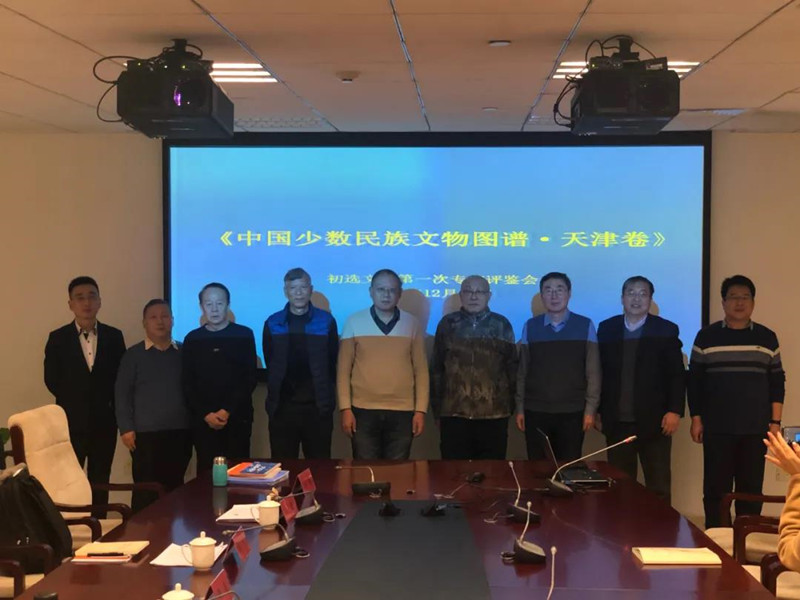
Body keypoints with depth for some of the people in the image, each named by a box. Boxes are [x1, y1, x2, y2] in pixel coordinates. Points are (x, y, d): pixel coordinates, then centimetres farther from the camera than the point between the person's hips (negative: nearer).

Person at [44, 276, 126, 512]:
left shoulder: (114, 336, 3)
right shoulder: (58, 338, -1)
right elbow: (51, 380, -2)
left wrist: (109, 403, -6)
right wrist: (75, 402, -4)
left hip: (104, 420, 2)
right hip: (71, 421, -1)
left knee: (100, 482, 9)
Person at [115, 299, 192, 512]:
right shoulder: (134, 354, 3)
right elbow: (122, 393, 0)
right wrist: (126, 428, -7)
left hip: (180, 433, 3)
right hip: (146, 434, -2)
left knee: (174, 488, 8)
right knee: (146, 490, -2)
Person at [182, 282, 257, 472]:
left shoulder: (244, 335, 3)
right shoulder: (192, 339, 8)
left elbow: (250, 379, -2)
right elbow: (188, 384, 5)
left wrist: (227, 411, -11)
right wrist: (206, 414, -7)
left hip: (237, 418, -1)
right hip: (203, 420, 2)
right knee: (206, 471, 1)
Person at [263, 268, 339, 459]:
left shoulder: (326, 321, 1)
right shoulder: (272, 323, 4)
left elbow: (333, 363, 6)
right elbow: (269, 365, 12)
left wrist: (326, 396, 8)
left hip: (318, 406, -1)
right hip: (282, 406, 1)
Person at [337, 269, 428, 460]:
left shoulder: (412, 324, 4)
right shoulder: (354, 322, 1)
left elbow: (420, 370, 5)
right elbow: (344, 369, 2)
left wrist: (420, 410, -1)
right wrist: (345, 408, -4)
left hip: (402, 412, 1)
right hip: (363, 410, -1)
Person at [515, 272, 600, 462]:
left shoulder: (585, 326, 1)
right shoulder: (531, 327, 4)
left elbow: (593, 371, 1)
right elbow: (522, 371, 7)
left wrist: (590, 409, -4)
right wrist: (520, 408, 3)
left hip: (572, 413, -1)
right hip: (535, 412, 1)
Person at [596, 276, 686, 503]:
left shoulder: (666, 330, 2)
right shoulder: (606, 328, 7)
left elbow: (677, 374, -2)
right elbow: (600, 371, 8)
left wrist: (675, 411, -11)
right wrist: (598, 410, 6)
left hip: (654, 420, -2)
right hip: (617, 421, 2)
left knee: (659, 485, 5)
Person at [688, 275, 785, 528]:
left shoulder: (767, 337, 7)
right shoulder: (707, 336, 2)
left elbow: (777, 382, 7)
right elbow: (695, 381, 3)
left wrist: (775, 421, 1)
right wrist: (696, 419, 0)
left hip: (755, 429, 1)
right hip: (717, 428, -1)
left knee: (751, 489, 4)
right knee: (716, 488, 2)